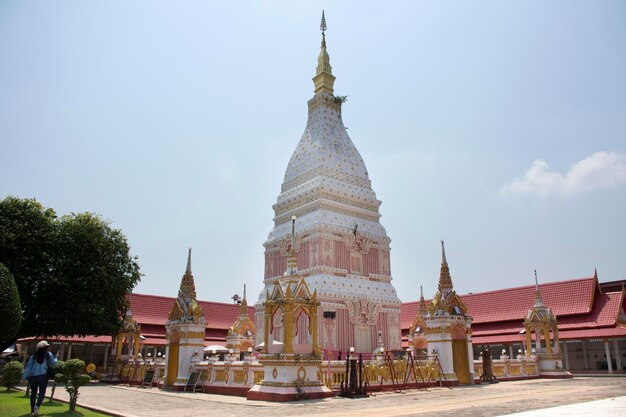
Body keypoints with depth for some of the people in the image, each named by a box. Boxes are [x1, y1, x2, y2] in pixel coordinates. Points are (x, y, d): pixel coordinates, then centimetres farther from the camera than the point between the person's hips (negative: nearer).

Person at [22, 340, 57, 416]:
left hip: (32, 376, 3)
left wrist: (24, 377, 3)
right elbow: (53, 363, 4)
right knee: (42, 392, 0)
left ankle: (32, 411, 18)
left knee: (33, 393, 14)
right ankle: (37, 406, -25)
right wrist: (55, 358, 24)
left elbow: (28, 366, 4)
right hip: (43, 376, -3)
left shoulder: (34, 356, 9)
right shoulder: (48, 354, 3)